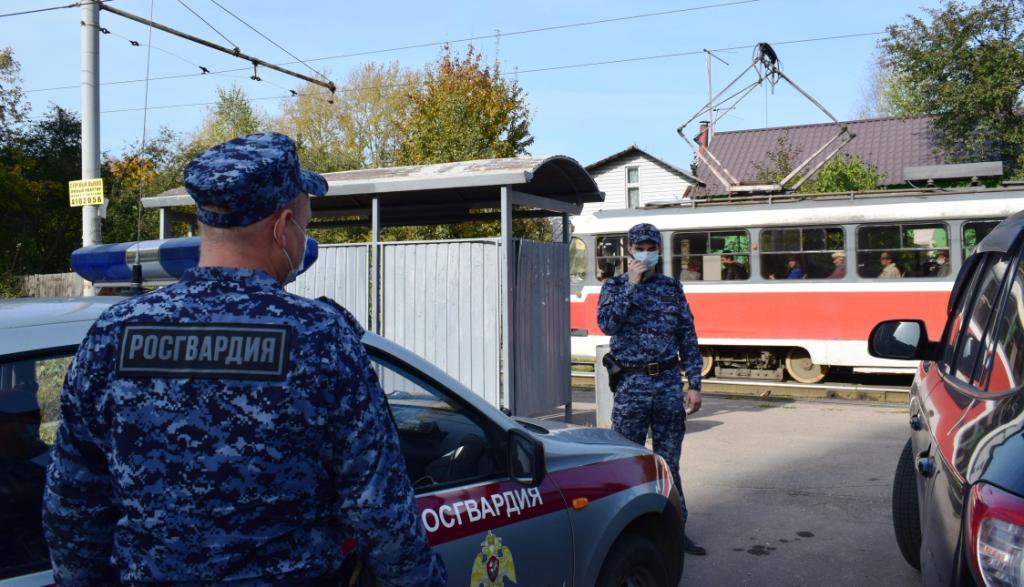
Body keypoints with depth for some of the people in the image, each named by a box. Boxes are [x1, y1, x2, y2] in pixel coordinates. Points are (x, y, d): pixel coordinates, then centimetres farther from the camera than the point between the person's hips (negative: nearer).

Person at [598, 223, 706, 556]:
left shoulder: (672, 288, 9)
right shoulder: (614, 286, 4)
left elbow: (688, 338, 8)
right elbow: (607, 323, -16)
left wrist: (694, 384, 3)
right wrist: (632, 284, -14)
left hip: (669, 384, 2)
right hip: (631, 385, -2)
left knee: (668, 462, 10)